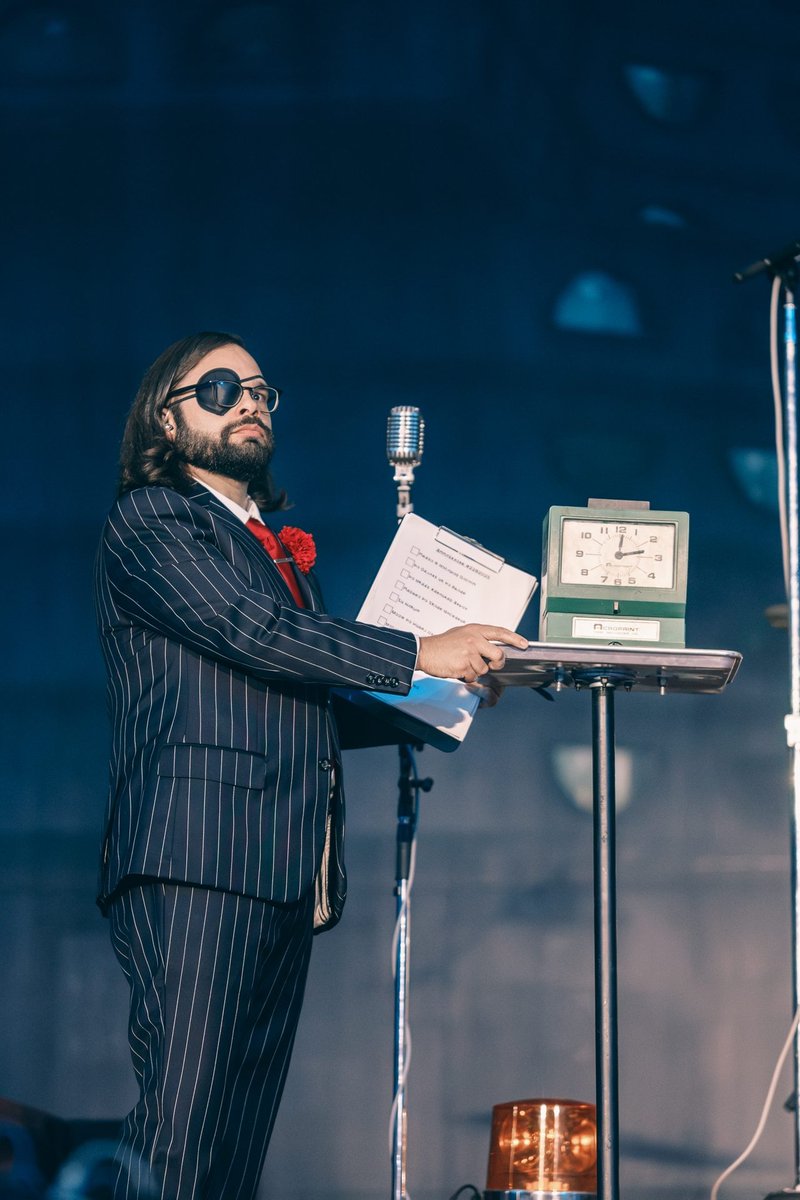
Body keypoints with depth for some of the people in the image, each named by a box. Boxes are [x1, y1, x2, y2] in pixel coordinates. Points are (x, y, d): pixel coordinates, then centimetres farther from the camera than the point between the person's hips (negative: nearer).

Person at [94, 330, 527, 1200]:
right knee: (181, 1120, -15)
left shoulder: (277, 543, 29)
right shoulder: (150, 521, 1)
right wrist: (421, 655, -15)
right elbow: (252, 631, -13)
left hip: (288, 869, 8)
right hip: (197, 862, -8)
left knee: (243, 1129, 2)